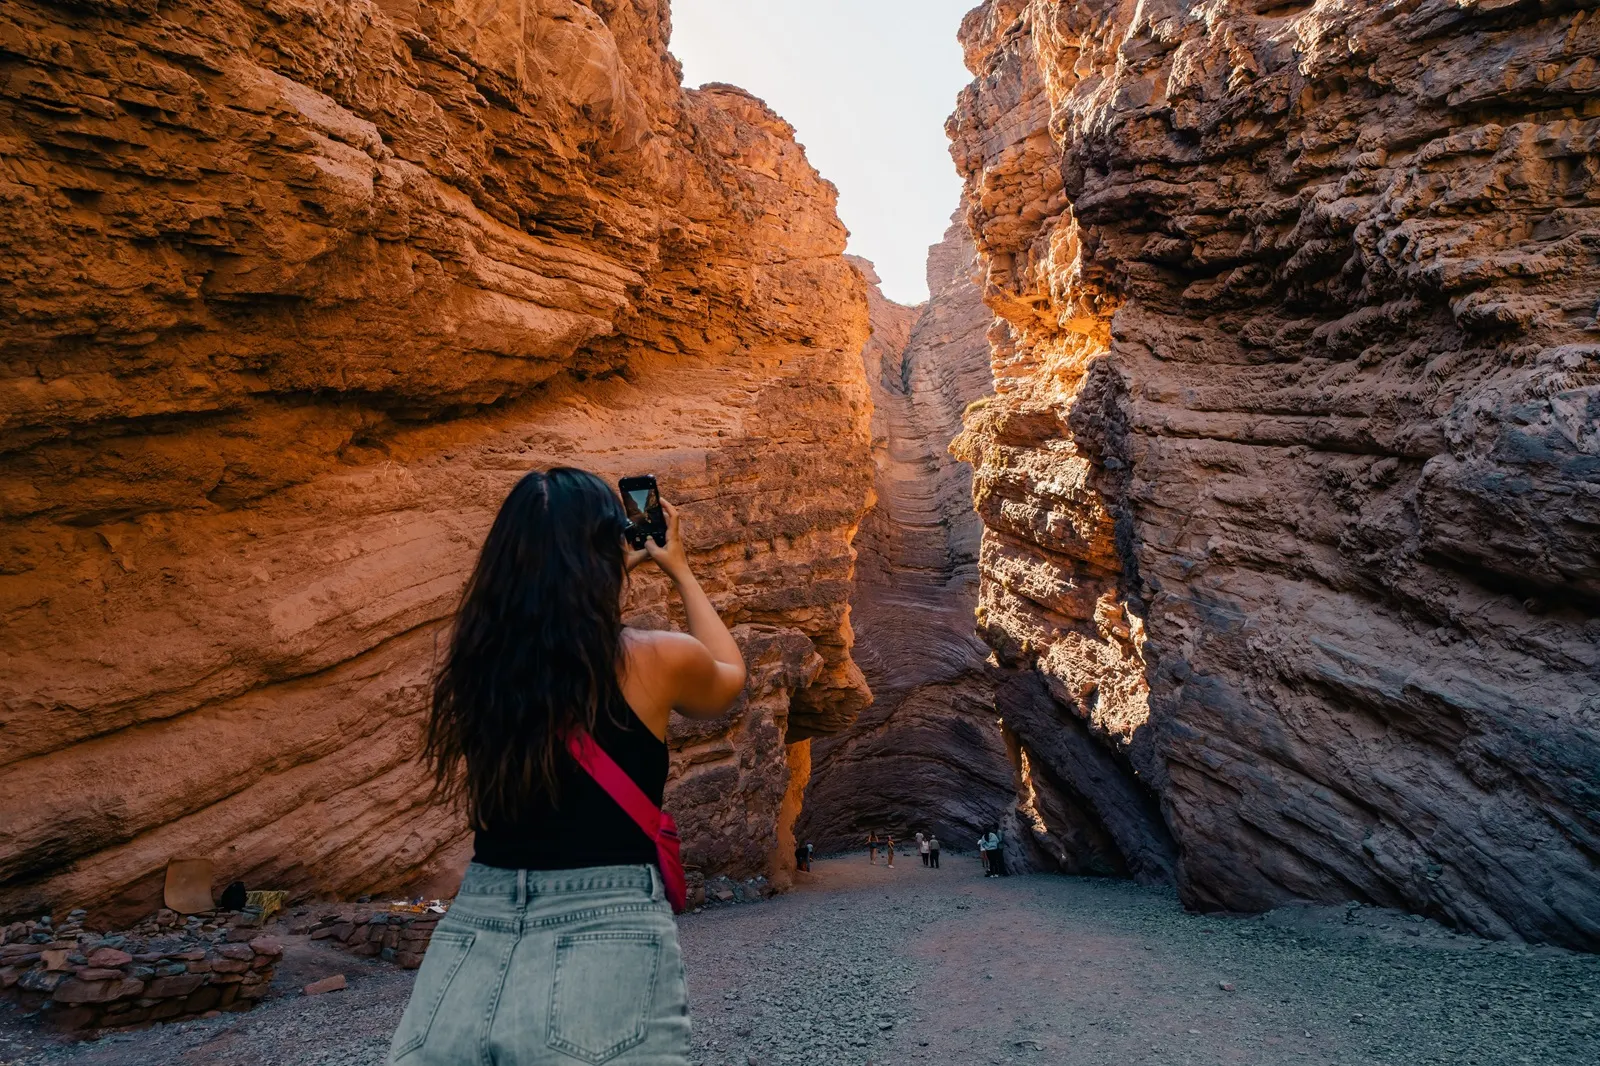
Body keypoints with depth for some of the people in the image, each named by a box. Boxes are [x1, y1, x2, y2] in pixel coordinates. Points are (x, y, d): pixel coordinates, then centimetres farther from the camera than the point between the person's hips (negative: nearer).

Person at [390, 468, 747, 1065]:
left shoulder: (477, 664, 0)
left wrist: (620, 567, 29)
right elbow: (729, 679, 16)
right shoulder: (656, 660, -9)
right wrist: (679, 570, 26)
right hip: (607, 947, -3)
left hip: (468, 949, 4)